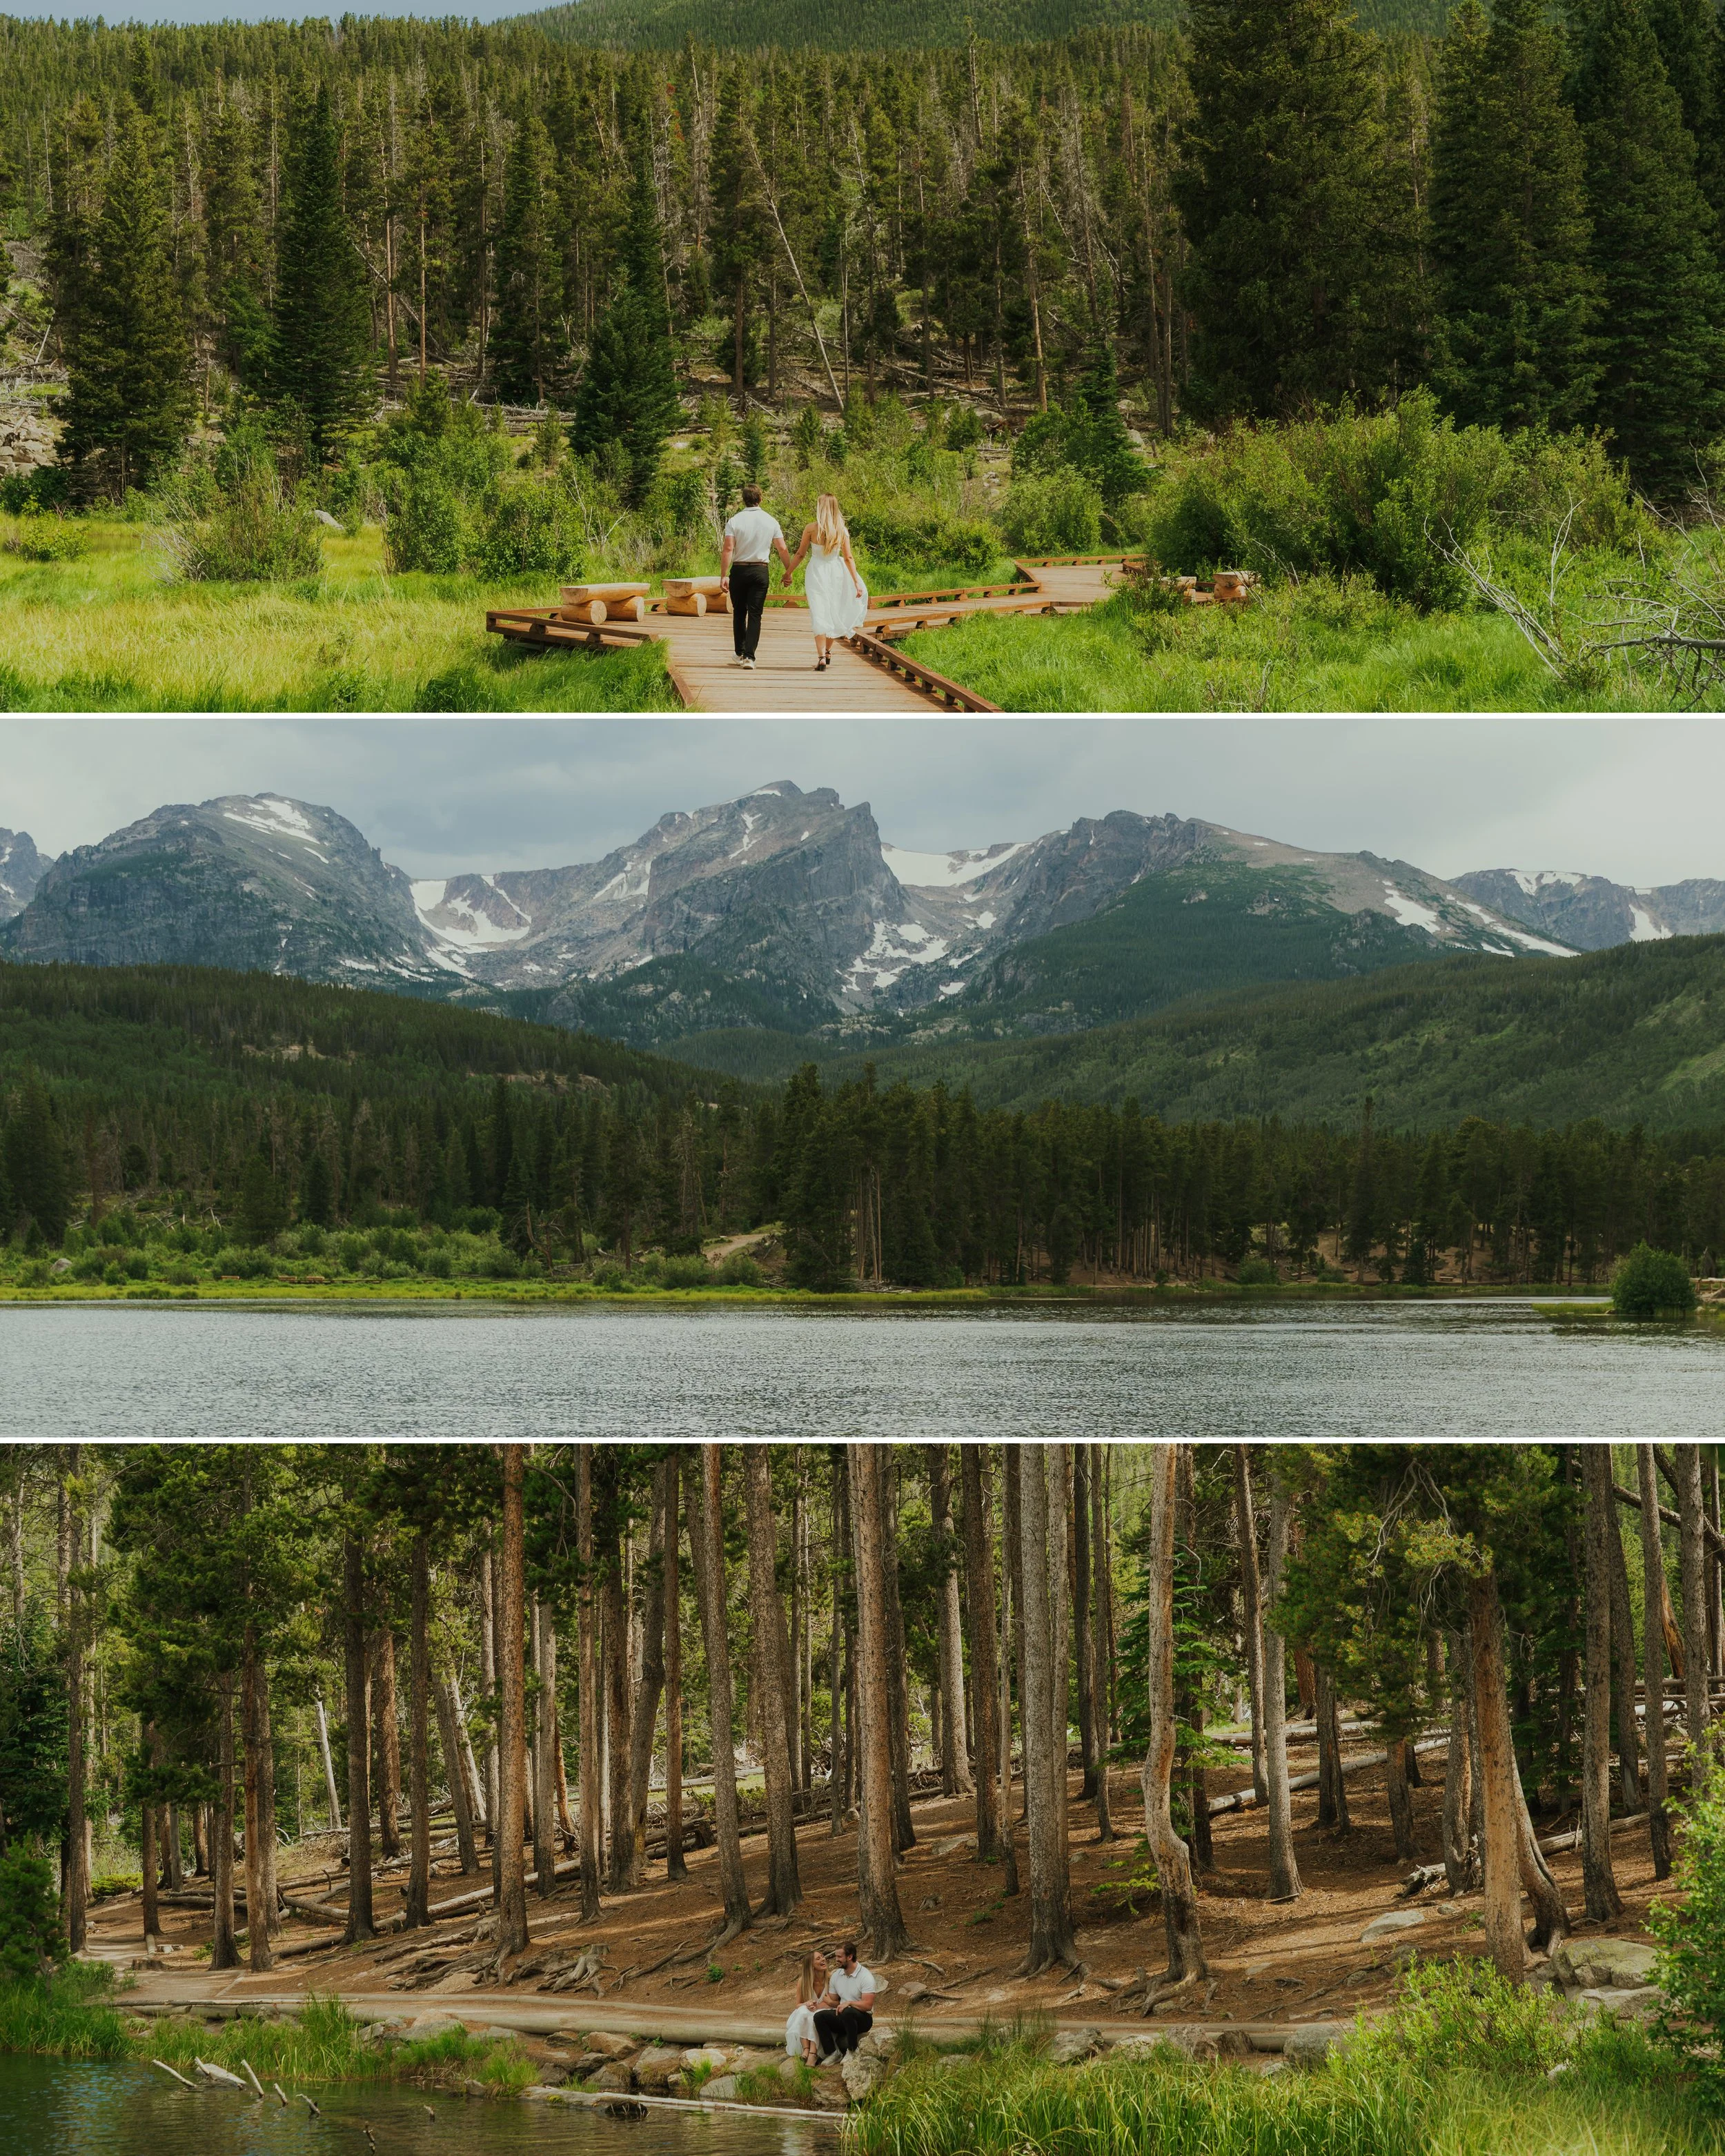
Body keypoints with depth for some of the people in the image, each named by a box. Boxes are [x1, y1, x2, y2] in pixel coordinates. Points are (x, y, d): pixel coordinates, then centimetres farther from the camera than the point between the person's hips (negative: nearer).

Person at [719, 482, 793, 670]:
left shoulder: (734, 521, -4)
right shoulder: (771, 522, 1)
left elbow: (728, 549, -11)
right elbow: (783, 549, 3)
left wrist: (723, 575, -11)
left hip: (739, 570, 0)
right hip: (761, 571, 0)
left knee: (739, 613, 14)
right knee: (755, 614, 0)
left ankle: (740, 653, 21)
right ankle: (749, 656, -9)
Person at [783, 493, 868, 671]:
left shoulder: (811, 529, -9)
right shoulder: (842, 531, -5)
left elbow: (801, 555, -2)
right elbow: (849, 558, -4)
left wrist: (788, 572, 11)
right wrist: (856, 582, 0)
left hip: (816, 573, -2)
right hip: (835, 572, 2)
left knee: (819, 614, -2)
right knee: (833, 613, 19)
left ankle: (821, 657, -11)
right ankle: (828, 652, 26)